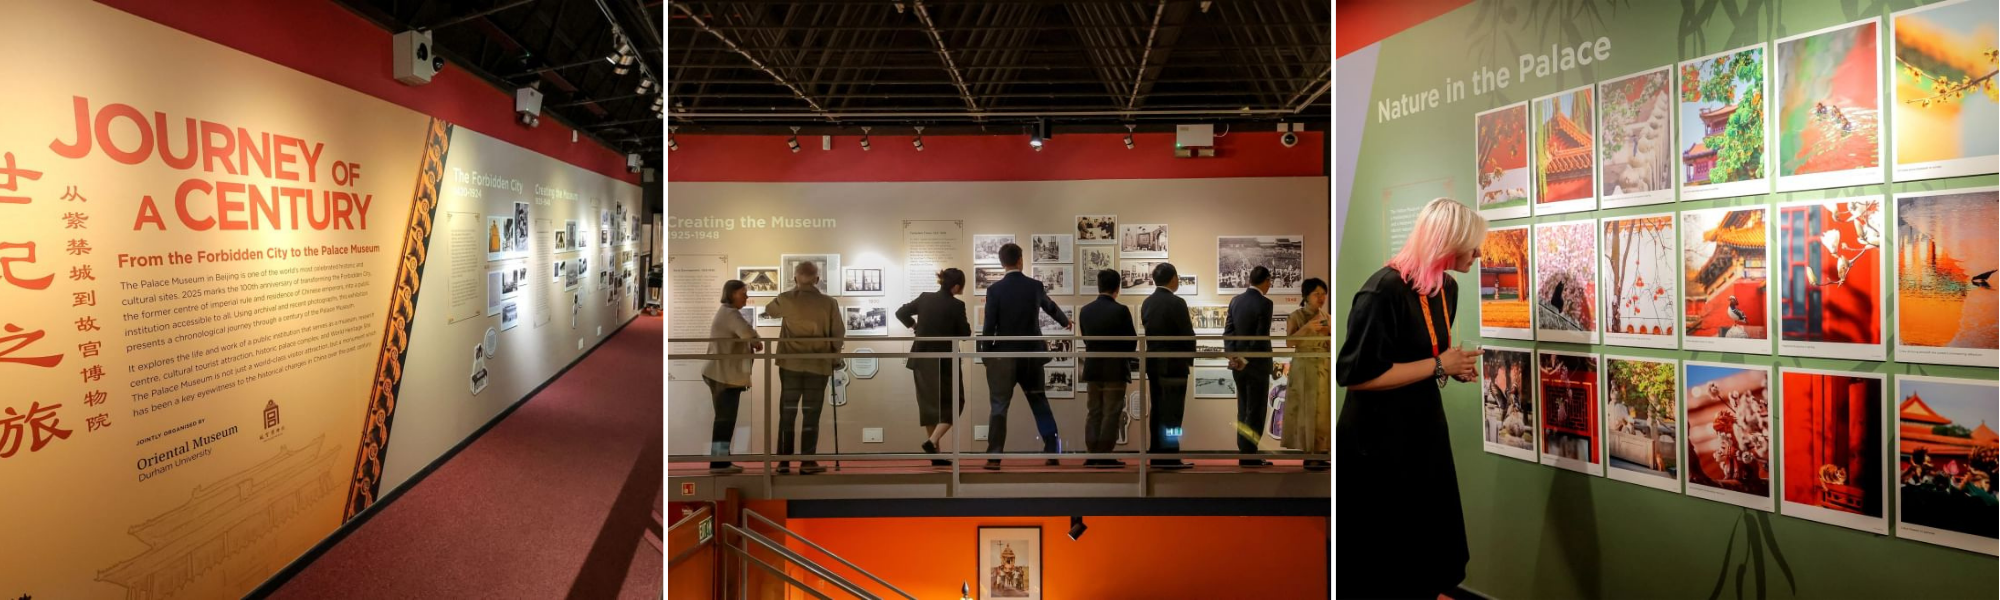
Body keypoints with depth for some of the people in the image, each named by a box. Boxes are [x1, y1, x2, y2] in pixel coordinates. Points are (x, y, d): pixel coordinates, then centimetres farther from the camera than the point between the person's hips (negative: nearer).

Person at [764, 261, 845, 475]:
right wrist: (835, 358, 15)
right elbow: (838, 334, -1)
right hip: (819, 365, -1)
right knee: (811, 414, 5)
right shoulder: (829, 303, -6)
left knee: (787, 413, 10)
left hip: (791, 364, 1)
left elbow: (769, 310, 19)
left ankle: (784, 461, 11)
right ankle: (807, 462, 5)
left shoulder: (786, 300, -2)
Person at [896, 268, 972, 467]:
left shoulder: (925, 298, 1)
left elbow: (901, 313, 7)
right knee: (953, 403, 9)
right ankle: (932, 442, -11)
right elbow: (965, 333, -6)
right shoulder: (956, 305, -13)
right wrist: (966, 325, 14)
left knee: (929, 404, 13)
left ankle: (935, 454, 14)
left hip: (922, 360, 5)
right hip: (944, 361, -5)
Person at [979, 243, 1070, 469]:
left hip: (1004, 356, -3)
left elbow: (989, 326, -9)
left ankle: (994, 458, -1)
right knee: (1040, 403, 15)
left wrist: (986, 354, 4)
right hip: (1031, 356, 3)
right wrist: (1065, 321, 43)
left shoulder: (995, 289, -9)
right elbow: (1050, 306, 21)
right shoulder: (1035, 286, 1)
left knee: (999, 407, 2)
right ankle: (1052, 452, 16)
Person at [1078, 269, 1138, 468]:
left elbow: (1085, 338, 7)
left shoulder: (1085, 310, 1)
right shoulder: (1121, 310, -13)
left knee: (1094, 412, 11)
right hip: (1115, 369, -5)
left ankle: (1092, 455, 11)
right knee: (1111, 413, 0)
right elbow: (1132, 340, -7)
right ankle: (1105, 457, -1)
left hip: (1093, 368, 5)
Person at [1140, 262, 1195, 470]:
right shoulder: (1176, 303, -14)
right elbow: (1188, 335, -12)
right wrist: (1190, 358, 4)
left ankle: (1157, 456, 14)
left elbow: (1149, 331, 10)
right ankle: (1169, 457, -2)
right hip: (1173, 364, -7)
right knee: (1171, 413, -3)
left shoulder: (1147, 303, 7)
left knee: (1158, 411, 11)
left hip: (1153, 362, 7)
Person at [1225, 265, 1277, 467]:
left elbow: (1228, 330, 1)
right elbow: (1261, 338, -18)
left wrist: (1233, 356, -7)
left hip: (1238, 365, 7)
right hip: (1257, 364, -7)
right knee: (1255, 411, 0)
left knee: (1243, 410, 13)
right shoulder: (1264, 303, -14)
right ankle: (1248, 455, 1)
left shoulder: (1235, 300, 6)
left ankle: (1244, 451, 17)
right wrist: (1247, 360, -10)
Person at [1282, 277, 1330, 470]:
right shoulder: (1295, 316, -3)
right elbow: (1289, 342, -13)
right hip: (1304, 369, -5)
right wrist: (1307, 327, -20)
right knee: (1306, 411, -5)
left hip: (1325, 369, 5)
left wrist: (1332, 332, -6)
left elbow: (1333, 346, 13)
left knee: (1323, 410, 3)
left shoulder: (1327, 317, 12)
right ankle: (1308, 454, -2)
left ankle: (1320, 452, 8)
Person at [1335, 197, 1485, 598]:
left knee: (1431, 522, 22)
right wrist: (1439, 366, -21)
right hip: (1378, 437, -9)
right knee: (1381, 540, 6)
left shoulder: (1447, 288, 5)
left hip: (1424, 424, 9)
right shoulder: (1383, 291, -25)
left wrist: (1456, 366, -2)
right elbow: (1354, 374, -28)